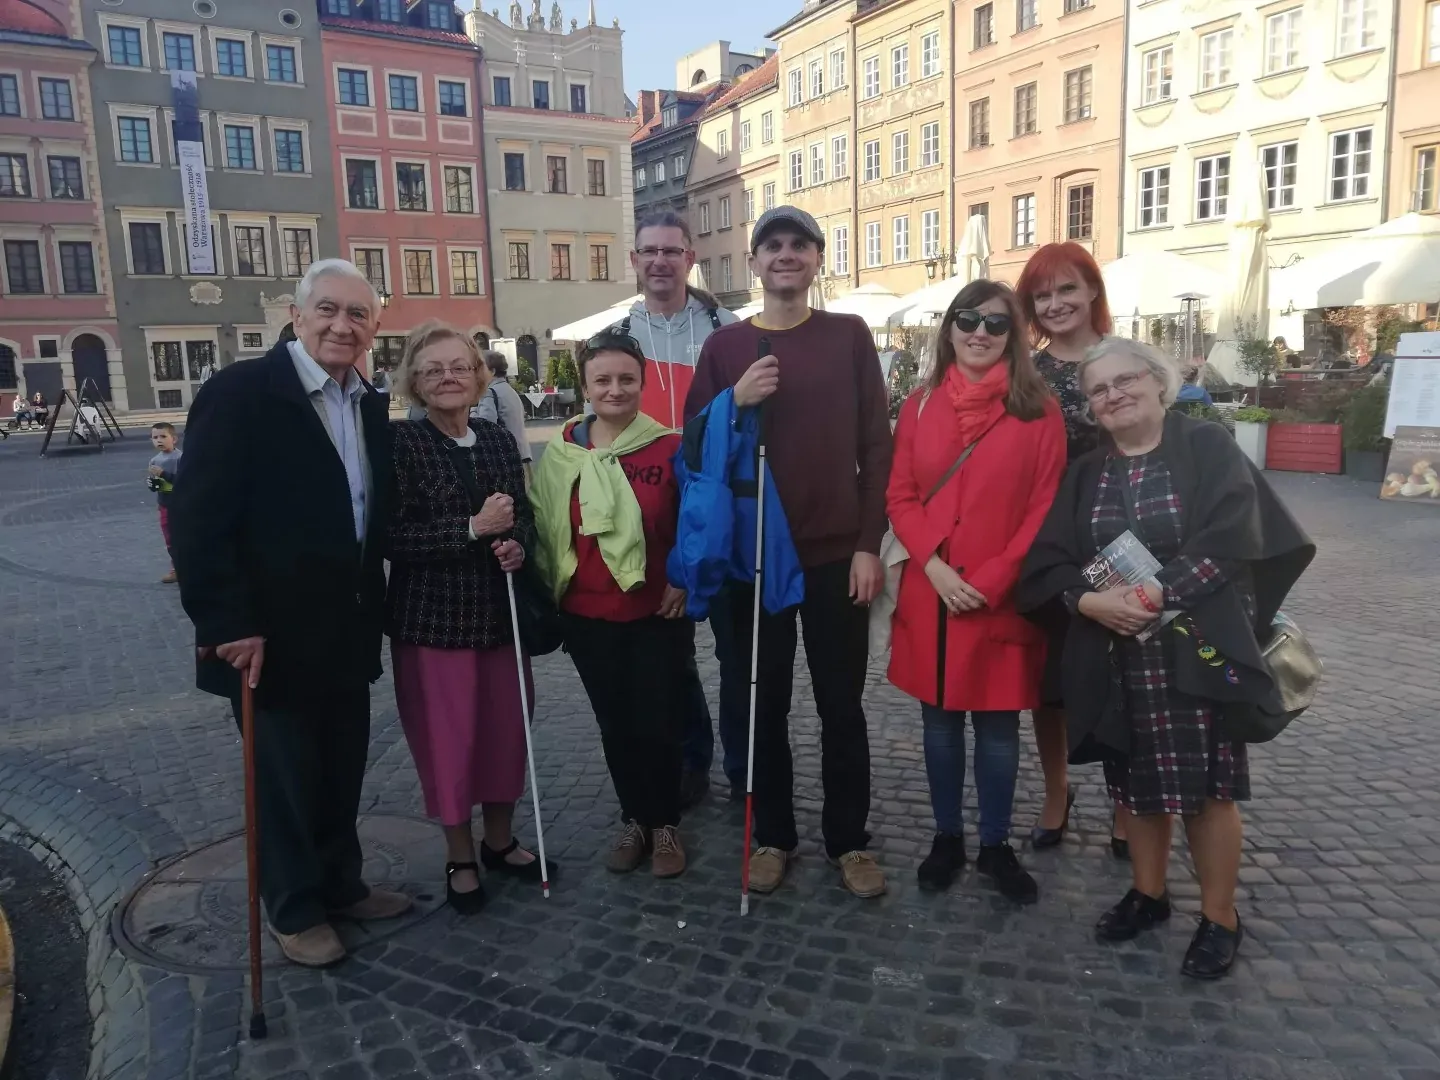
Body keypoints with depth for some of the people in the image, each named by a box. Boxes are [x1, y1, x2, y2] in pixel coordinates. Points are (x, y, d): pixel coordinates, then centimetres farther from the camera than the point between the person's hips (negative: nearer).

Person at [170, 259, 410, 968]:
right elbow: (198, 520, -17)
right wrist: (228, 625, -20)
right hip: (272, 635, -6)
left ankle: (341, 884, 38)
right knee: (286, 777, 10)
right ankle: (296, 911, 29)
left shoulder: (370, 406, 7)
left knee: (342, 769, 18)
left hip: (348, 633, 6)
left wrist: (373, 608, 5)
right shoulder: (240, 392, -14)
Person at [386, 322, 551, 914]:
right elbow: (393, 537, -16)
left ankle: (499, 841, 33)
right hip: (431, 616, -4)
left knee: (505, 729, 11)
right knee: (446, 738, 4)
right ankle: (459, 859, 24)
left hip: (499, 610, 5)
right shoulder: (399, 442, -8)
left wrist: (518, 544, -8)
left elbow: (524, 515, 14)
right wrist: (473, 527, -19)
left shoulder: (498, 440, 8)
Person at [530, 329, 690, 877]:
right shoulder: (560, 453, -1)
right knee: (615, 723, 14)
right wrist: (550, 587, 0)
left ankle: (666, 823, 26)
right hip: (588, 617, 3)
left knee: (657, 723, 5)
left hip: (657, 613, -2)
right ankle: (634, 819, 33)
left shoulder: (670, 448, -8)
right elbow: (542, 527, 9)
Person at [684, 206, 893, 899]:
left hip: (836, 553, -1)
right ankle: (773, 835, 26)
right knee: (764, 704, 10)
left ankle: (849, 840, 24)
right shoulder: (724, 346, 5)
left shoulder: (849, 335, 3)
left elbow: (876, 445, 0)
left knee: (841, 705, 8)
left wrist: (869, 544, -6)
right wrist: (735, 403, -15)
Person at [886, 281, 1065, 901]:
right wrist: (934, 566, -12)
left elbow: (1045, 509, -5)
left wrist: (991, 580, -13)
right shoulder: (920, 405, 5)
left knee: (998, 726, 9)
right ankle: (946, 839, 29)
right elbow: (900, 498, 3)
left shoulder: (1038, 409, -1)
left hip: (1003, 600, -2)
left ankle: (996, 846, 27)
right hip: (930, 596, 2)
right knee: (940, 721, 13)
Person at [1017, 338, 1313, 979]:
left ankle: (1219, 916, 23)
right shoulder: (1085, 474, 9)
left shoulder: (1208, 447, -2)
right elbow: (1050, 561, 1)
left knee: (1207, 784, 4)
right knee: (1138, 781, 12)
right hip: (1117, 658, 4)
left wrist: (1154, 593, -21)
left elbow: (1229, 540, -14)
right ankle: (1148, 893, 33)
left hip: (1199, 650, -3)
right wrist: (1090, 600, -17)